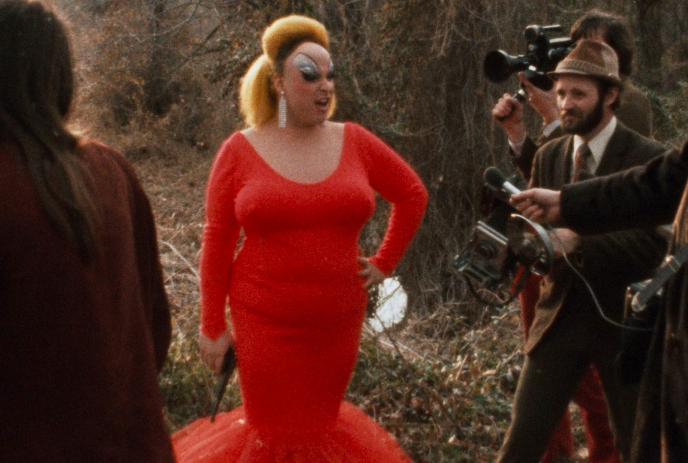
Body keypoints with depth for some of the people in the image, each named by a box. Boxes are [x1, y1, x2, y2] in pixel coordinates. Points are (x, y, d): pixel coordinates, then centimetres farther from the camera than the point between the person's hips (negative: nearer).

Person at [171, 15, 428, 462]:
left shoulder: (354, 142, 1)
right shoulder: (240, 150, -5)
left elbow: (413, 194, 13)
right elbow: (217, 242, -3)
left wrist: (385, 262, 7)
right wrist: (213, 327, -3)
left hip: (338, 321, 3)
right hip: (265, 323, -2)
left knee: (321, 425, 14)